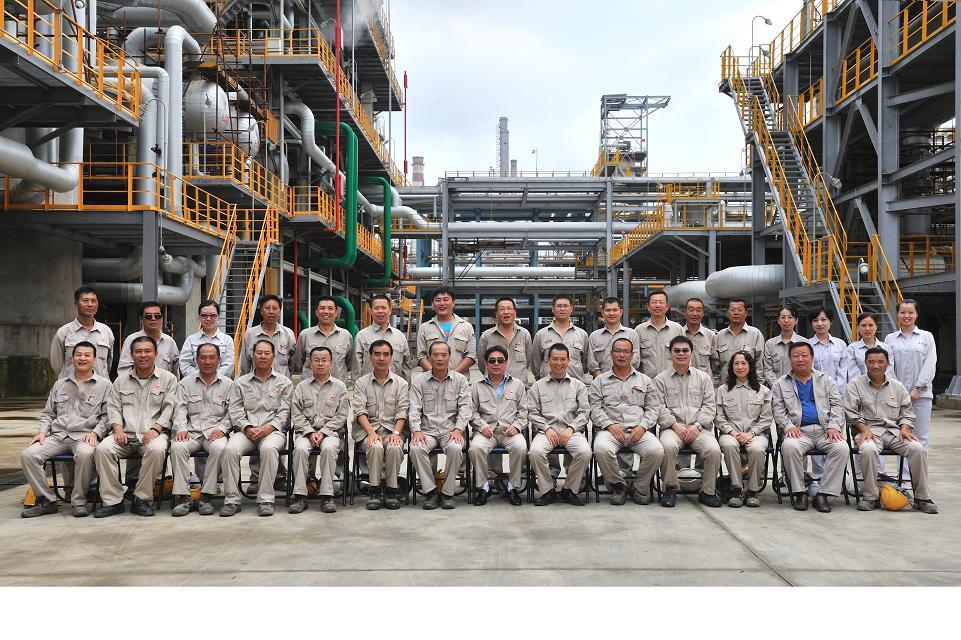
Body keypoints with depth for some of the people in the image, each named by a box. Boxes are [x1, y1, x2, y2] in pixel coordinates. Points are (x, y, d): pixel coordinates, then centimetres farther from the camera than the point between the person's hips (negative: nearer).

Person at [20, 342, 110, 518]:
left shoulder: (104, 385, 9)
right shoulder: (60, 385, 23)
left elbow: (107, 415, 3)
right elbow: (47, 413, 24)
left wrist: (95, 432, -12)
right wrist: (42, 431, 6)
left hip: (84, 436, -4)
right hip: (58, 435, 4)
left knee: (84, 454, -38)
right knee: (28, 455, -20)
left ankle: (79, 502, -22)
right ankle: (46, 501, -9)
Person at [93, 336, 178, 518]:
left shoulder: (168, 379, 11)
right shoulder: (121, 380, 21)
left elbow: (169, 408, 2)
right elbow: (113, 407, 13)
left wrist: (155, 429, -13)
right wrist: (118, 429, -5)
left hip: (153, 433, -3)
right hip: (126, 434, 3)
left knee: (156, 449, -36)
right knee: (102, 448, -26)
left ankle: (142, 498, -20)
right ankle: (112, 501, -19)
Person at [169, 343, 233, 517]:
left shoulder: (228, 384, 12)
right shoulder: (185, 383, 16)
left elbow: (231, 412, 7)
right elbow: (180, 410, 6)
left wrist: (222, 428, -11)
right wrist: (181, 428, -12)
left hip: (215, 431, -1)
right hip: (191, 431, 1)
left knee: (219, 448, -35)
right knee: (177, 447, -31)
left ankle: (206, 496, -25)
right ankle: (183, 497, -26)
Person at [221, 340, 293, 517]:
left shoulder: (284, 382, 15)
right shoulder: (241, 382, 19)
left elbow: (285, 412, 5)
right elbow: (235, 410, 8)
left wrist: (269, 427, -12)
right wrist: (247, 427, -9)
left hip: (273, 430, -2)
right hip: (246, 430, 2)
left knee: (269, 448, -37)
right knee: (230, 449, -30)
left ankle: (266, 500, -31)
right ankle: (232, 499, -22)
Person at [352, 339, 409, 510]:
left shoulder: (401, 383, 11)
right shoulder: (361, 383, 10)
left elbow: (402, 412, 2)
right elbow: (359, 411, -3)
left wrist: (396, 433, -15)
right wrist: (371, 433, -18)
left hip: (392, 429, 0)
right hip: (368, 429, 0)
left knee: (394, 448, -32)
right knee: (376, 447, -33)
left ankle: (392, 491, -18)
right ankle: (374, 491, -21)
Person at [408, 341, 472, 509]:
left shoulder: (460, 380, 10)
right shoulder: (419, 380, 10)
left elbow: (464, 407, 1)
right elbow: (415, 408, 1)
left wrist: (458, 429, -15)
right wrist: (416, 430, -15)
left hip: (450, 430, 0)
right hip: (427, 430, 1)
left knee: (455, 448, -33)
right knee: (416, 448, -31)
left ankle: (447, 493, -16)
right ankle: (431, 491, -17)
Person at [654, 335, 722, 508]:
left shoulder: (703, 378, 18)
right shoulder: (661, 379, 13)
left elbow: (709, 406, 10)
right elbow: (659, 407, 3)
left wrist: (697, 425, -6)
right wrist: (675, 425, -12)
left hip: (699, 427, 1)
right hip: (672, 427, -1)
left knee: (713, 450, -28)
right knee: (668, 446, -35)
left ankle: (708, 491, -7)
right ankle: (670, 489, -15)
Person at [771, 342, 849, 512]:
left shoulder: (826, 380, 20)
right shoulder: (781, 384, 17)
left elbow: (837, 406, 12)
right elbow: (778, 410, 8)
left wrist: (834, 426, -6)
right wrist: (788, 426, -11)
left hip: (825, 429, 1)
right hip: (799, 431, -1)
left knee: (841, 447, -29)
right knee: (789, 446, -35)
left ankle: (823, 493, -21)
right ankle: (800, 493, -20)